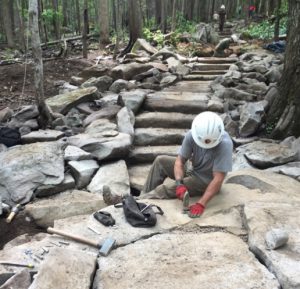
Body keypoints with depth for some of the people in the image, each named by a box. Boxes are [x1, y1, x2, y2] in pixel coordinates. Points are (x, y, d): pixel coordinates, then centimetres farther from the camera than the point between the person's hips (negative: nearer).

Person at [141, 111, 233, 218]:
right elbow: (179, 160, -16)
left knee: (167, 188, -20)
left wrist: (201, 203, -40)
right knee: (160, 161, -2)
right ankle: (145, 196, 6)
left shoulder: (225, 144, -34)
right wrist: (179, 183, -34)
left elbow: (218, 179, -33)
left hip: (206, 181, -6)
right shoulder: (192, 135, -20)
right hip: (192, 169, 6)